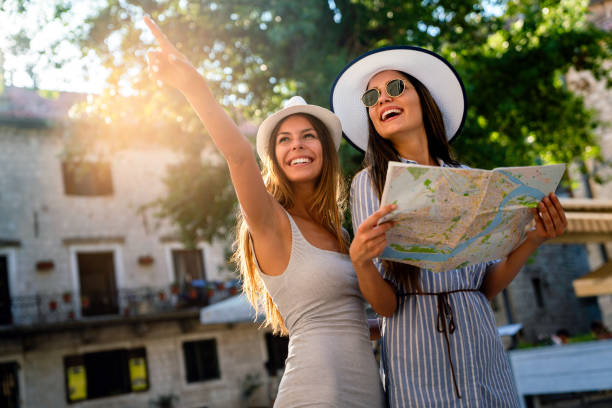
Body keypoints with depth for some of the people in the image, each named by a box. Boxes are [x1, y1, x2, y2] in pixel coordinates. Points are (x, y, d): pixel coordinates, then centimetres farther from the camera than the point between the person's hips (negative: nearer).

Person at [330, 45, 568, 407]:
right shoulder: (370, 182, -3)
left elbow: (487, 287, 4)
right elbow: (385, 305, -9)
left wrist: (530, 242, -10)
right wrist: (360, 261, -28)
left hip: (482, 349, 3)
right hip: (417, 355, -3)